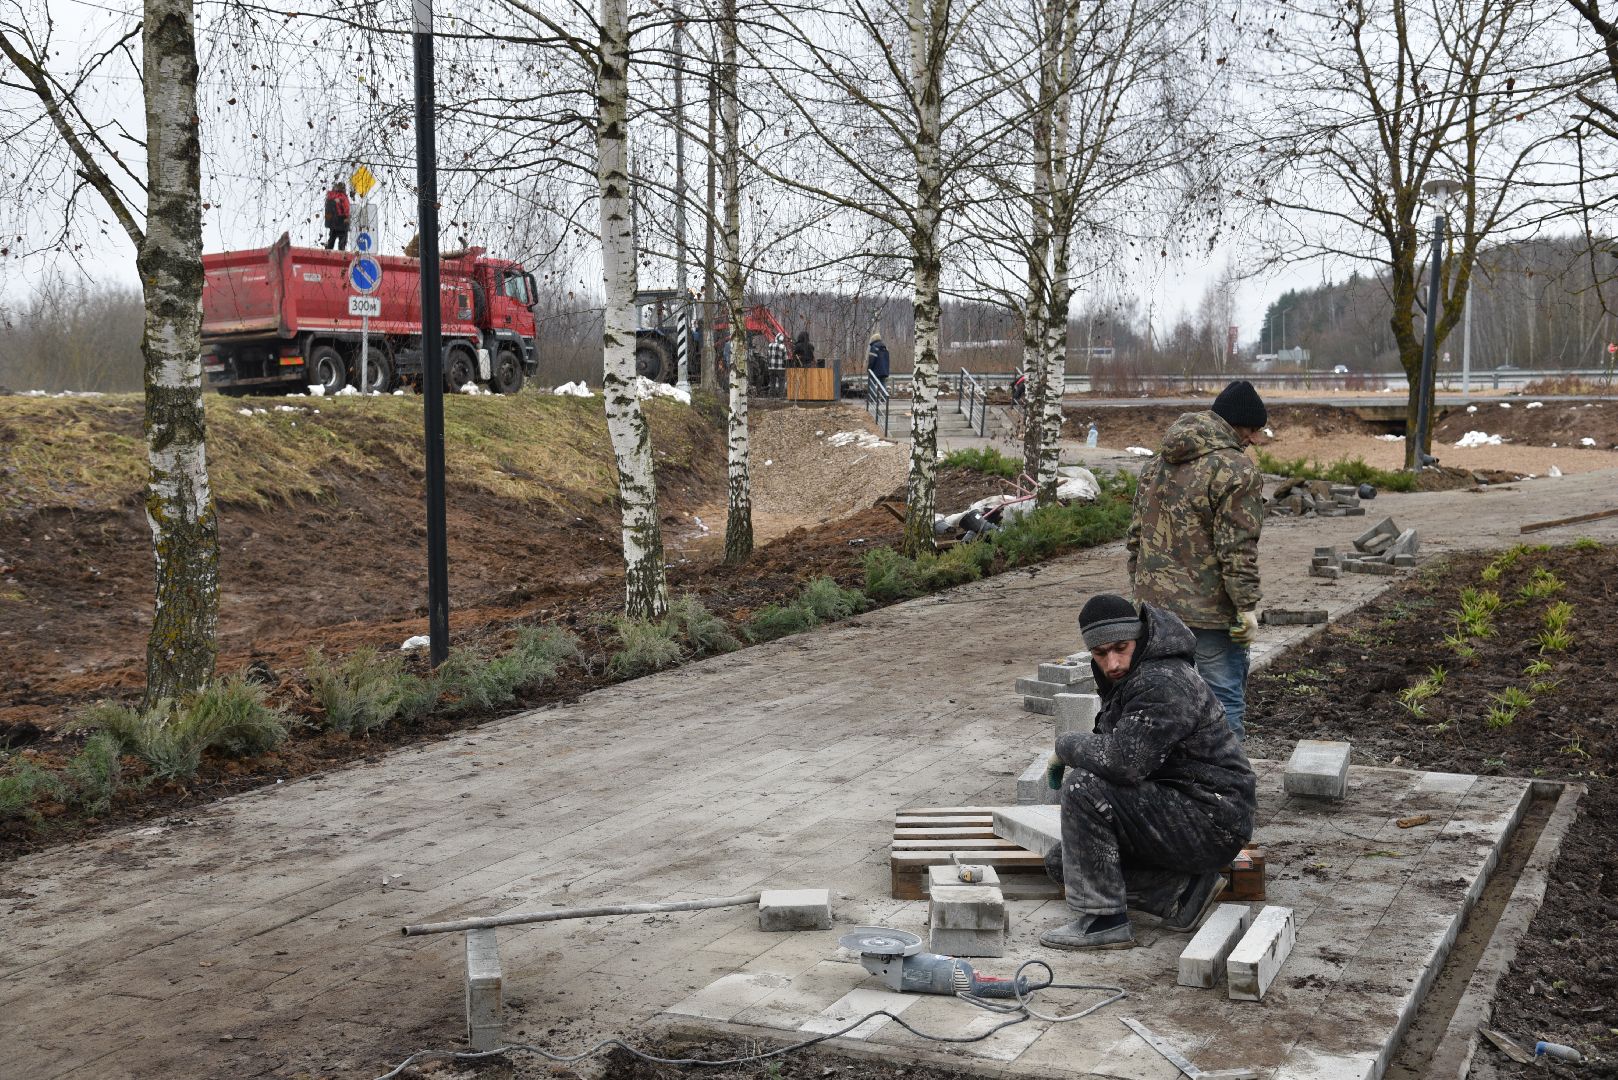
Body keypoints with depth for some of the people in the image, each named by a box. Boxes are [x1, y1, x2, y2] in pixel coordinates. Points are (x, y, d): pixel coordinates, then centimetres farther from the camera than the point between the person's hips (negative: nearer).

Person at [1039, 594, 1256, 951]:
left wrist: (1066, 745, -16)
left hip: (1211, 821, -11)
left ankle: (1103, 921, -15)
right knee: (1061, 863, 11)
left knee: (1083, 787, -24)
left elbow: (1124, 761, -33)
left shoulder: (1163, 683, -22)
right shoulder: (1126, 678, 10)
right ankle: (1183, 891, 4)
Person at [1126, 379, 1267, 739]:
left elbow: (1136, 536, 17)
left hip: (1155, 604, 8)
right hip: (1209, 612, -8)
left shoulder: (1158, 463, 13)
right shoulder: (1235, 470, -12)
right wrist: (1247, 607, -12)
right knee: (1224, 701, -1)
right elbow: (1237, 549, -17)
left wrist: (1141, 589, 23)